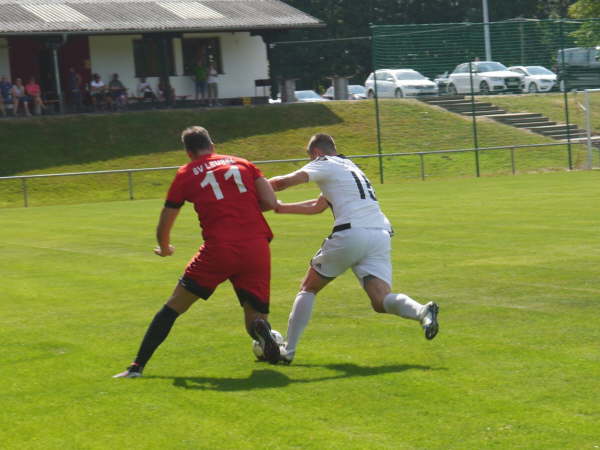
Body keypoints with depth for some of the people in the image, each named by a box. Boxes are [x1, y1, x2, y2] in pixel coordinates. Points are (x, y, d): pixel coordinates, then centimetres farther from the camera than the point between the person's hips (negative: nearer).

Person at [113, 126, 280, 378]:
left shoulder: (186, 175, 12)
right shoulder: (242, 163, 16)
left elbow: (163, 228, 16)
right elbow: (270, 202, 7)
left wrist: (165, 249, 37)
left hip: (219, 249, -2)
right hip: (257, 248, 2)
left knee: (174, 306, 14)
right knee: (255, 317, 13)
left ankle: (137, 366, 12)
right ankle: (260, 327, -24)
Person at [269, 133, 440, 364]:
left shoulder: (325, 164, 9)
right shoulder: (350, 166, 33)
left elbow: (285, 181, -6)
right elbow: (318, 206, 42)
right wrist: (280, 207, 43)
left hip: (350, 233, -6)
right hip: (381, 235, 6)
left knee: (308, 289, 13)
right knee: (381, 300, -6)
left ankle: (288, 349, 8)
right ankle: (422, 311, -35)